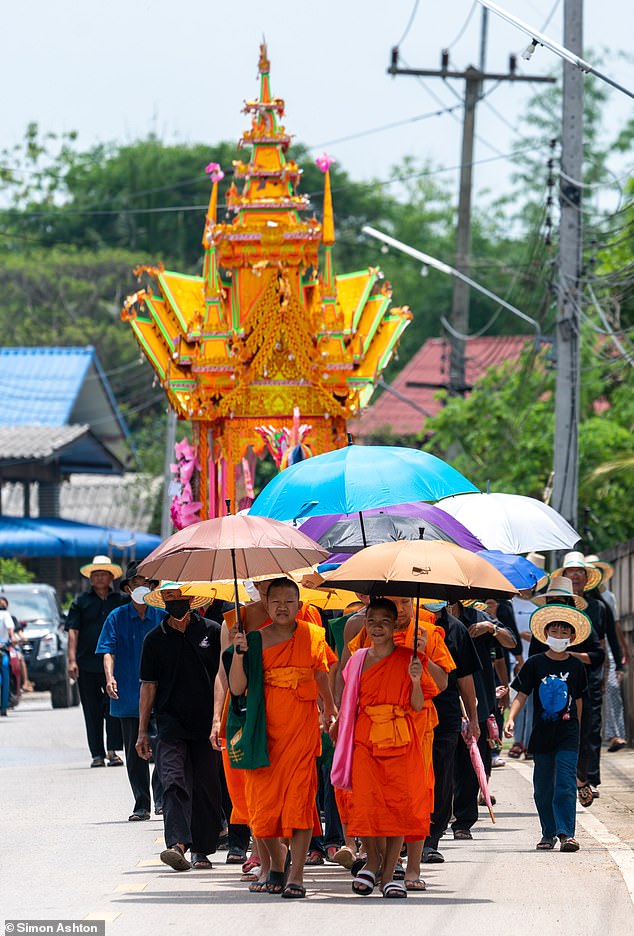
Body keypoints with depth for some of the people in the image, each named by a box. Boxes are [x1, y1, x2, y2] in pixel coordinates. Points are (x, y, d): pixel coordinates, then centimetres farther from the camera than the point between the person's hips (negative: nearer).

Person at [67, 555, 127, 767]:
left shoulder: (122, 601, 9)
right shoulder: (81, 602, 9)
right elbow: (73, 631, 3)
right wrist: (72, 660, -7)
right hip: (87, 664, 1)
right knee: (92, 710, 4)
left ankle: (113, 750, -8)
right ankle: (97, 754, 9)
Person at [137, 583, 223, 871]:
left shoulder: (211, 632, 3)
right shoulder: (155, 639, 6)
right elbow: (148, 685, 9)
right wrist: (143, 731, 6)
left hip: (207, 724, 0)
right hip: (171, 722, 0)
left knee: (206, 787, 4)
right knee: (174, 782, -16)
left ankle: (202, 850, 14)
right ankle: (178, 845, -28)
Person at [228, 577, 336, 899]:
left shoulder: (313, 636, 6)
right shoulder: (256, 640, 3)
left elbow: (321, 674, 20)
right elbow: (236, 688, -4)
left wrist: (330, 709, 26)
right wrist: (238, 654, -17)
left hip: (302, 727, -1)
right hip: (264, 727, 1)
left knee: (299, 797, -10)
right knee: (263, 798, 1)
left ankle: (296, 876, -10)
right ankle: (276, 863, 26)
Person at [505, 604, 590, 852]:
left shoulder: (575, 666, 4)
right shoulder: (535, 663, 1)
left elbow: (577, 700, 13)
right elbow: (521, 694, -1)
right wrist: (511, 719, -16)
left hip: (567, 734, -1)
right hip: (542, 734, 1)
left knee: (565, 783, -11)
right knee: (543, 786, 6)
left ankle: (566, 833, -14)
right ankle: (549, 833, 17)